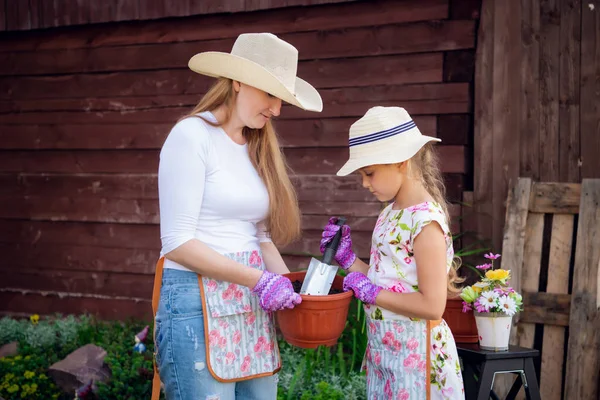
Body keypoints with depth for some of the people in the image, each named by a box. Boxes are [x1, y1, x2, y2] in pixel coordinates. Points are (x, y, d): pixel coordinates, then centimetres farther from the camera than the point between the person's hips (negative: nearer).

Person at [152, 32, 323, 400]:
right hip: (197, 304, -7)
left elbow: (261, 236, 13)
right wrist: (259, 280, -17)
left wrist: (289, 287, -3)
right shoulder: (192, 136, -10)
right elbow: (177, 241, -15)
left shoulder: (257, 147, 11)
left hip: (252, 306, 7)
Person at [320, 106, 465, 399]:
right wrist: (347, 259, 7)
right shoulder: (391, 213, 7)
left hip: (414, 355, -8)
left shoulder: (425, 221, -20)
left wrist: (370, 292, -18)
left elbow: (432, 306, -24)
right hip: (382, 349, 8)